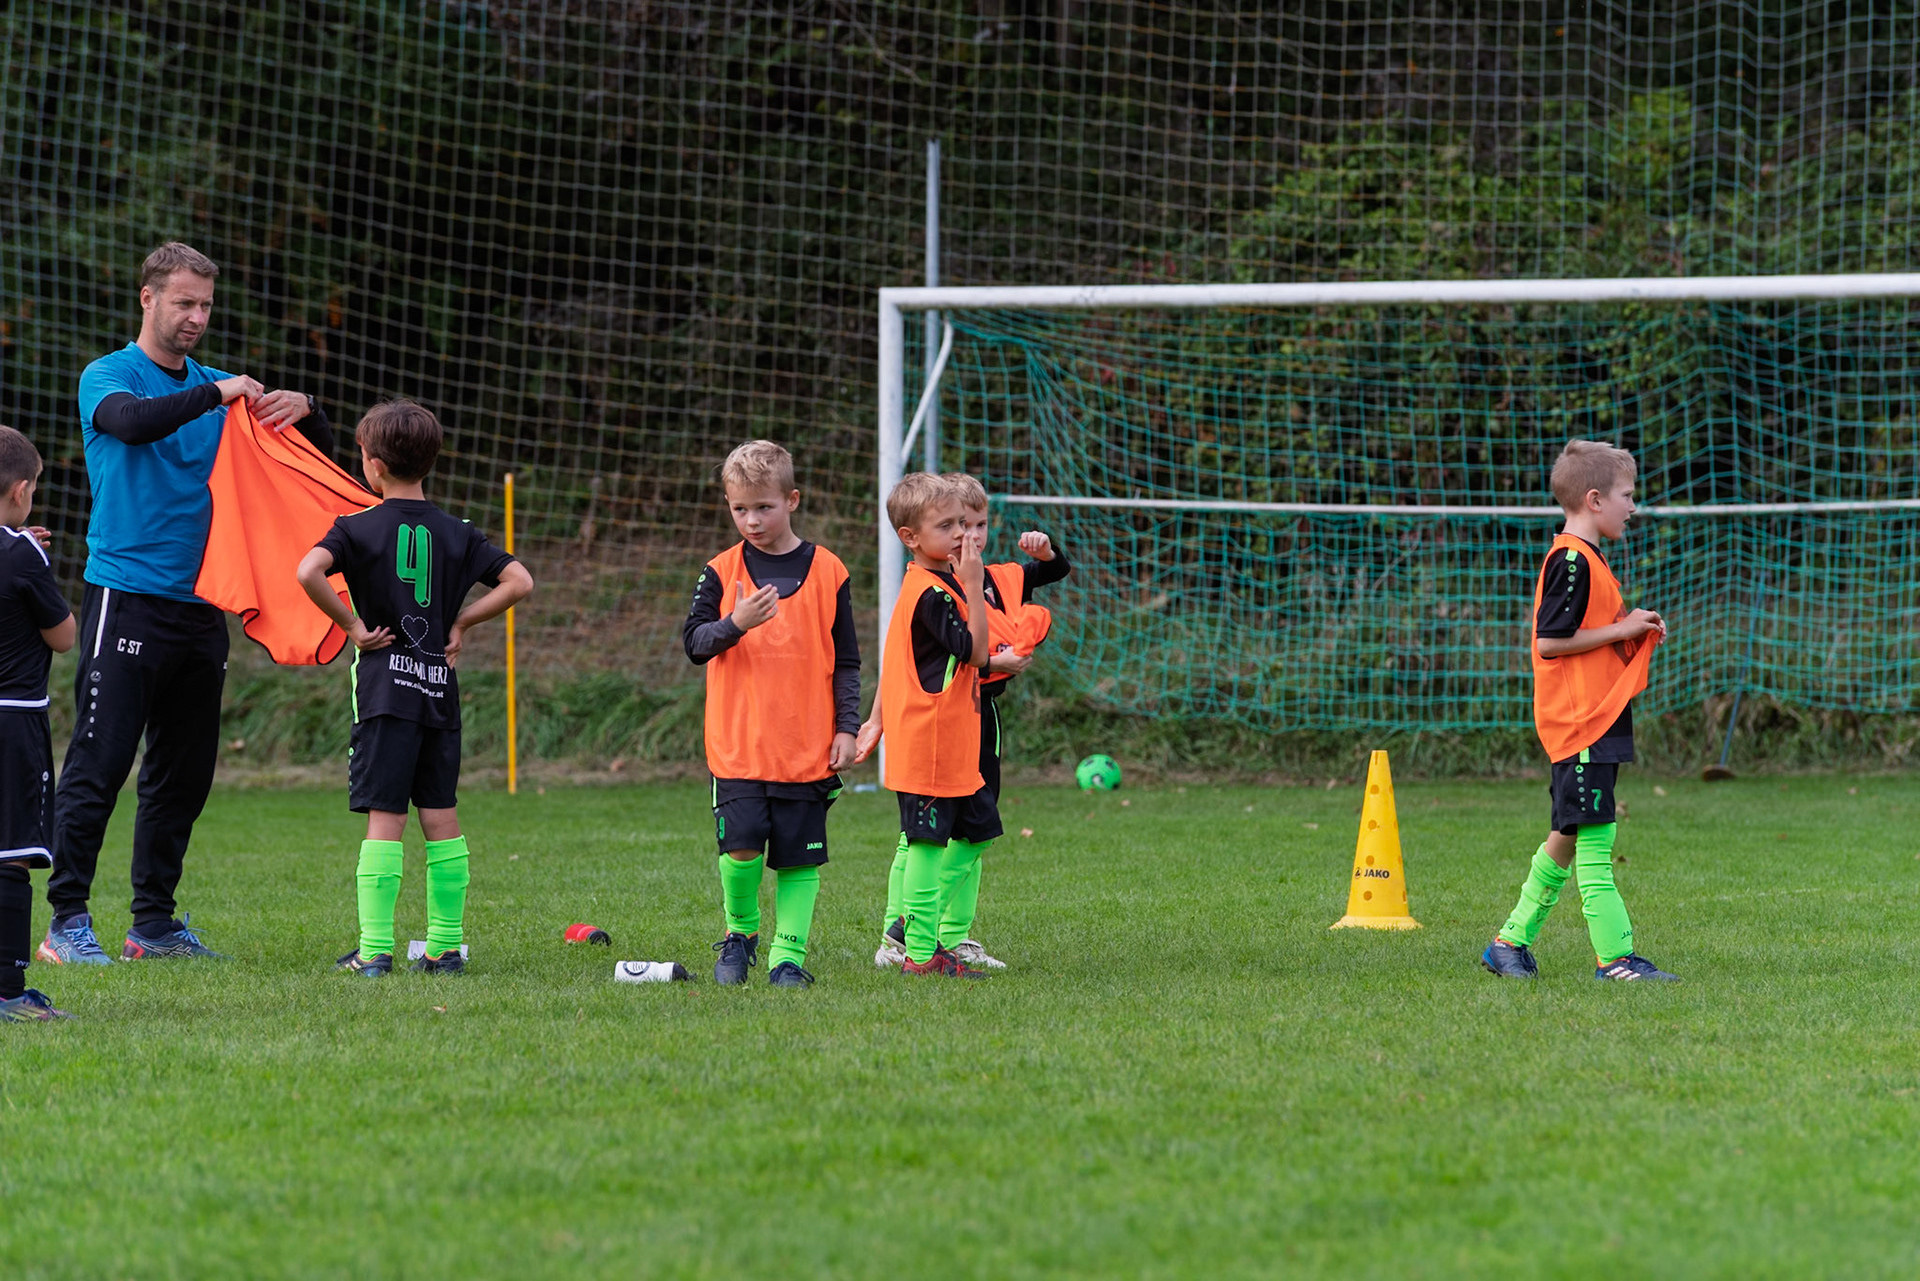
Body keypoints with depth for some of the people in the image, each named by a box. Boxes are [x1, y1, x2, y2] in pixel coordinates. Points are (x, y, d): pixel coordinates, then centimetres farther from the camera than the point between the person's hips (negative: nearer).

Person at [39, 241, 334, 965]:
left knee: (185, 772, 8)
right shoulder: (109, 376, -1)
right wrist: (216, 397, -27)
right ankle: (66, 921, -7)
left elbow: (319, 451, 13)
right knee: (99, 763, -9)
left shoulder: (218, 388, 15)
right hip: (126, 599, -6)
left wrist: (302, 410, -7)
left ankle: (156, 922, 15)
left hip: (200, 605, 6)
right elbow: (131, 421, -25)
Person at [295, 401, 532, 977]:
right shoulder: (456, 533, 7)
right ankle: (446, 946, 11)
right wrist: (461, 623, 9)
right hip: (440, 690, 4)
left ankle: (374, 950, -8)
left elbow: (308, 572, -21)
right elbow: (519, 582, 3)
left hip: (385, 690, -4)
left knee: (384, 820, -5)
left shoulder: (359, 528, -4)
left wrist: (352, 625, -9)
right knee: (441, 817, 9)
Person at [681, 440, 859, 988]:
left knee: (800, 857, 1)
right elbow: (695, 643, -2)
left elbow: (845, 661, 9)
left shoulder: (827, 572, 5)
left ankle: (788, 953, 10)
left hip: (807, 747, 0)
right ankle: (740, 932, 13)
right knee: (741, 846, -11)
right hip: (737, 744, 0)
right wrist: (735, 624, -21)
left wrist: (846, 727, 3)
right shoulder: (722, 572, 5)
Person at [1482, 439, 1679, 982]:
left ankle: (1512, 942, 21)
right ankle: (1615, 956, -12)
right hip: (1579, 722, -11)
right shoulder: (1571, 560, -14)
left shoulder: (1584, 559, 18)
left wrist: (1634, 630, 11)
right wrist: (1623, 630, -14)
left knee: (1568, 837, 14)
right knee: (1594, 837, -10)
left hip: (1597, 720, 11)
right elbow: (1549, 641, -19)